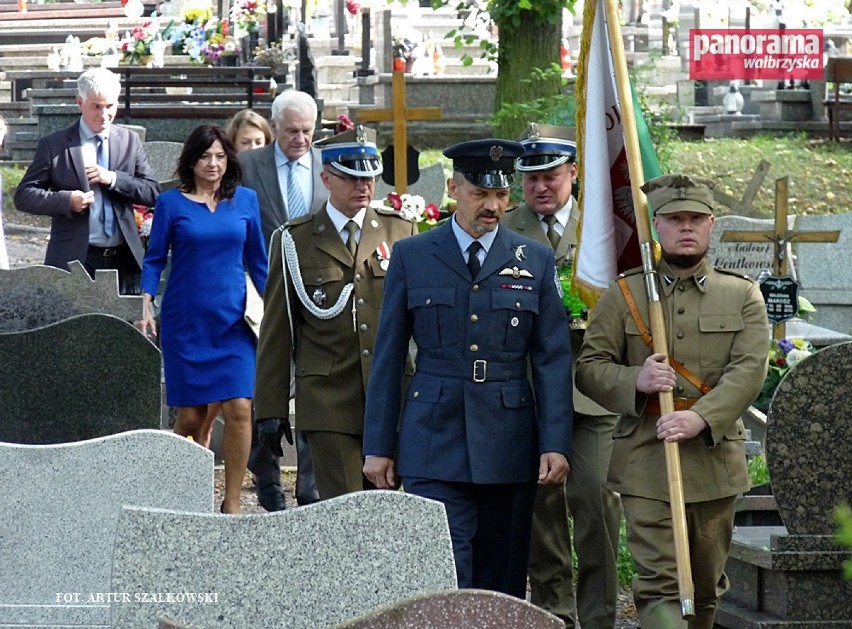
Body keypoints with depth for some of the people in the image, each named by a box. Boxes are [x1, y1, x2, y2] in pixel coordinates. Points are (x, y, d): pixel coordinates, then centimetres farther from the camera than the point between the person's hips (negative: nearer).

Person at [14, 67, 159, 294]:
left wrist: (113, 178, -9)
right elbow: (23, 196, 0)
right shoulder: (54, 145, 1)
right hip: (75, 260, -3)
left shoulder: (129, 141, 10)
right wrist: (67, 201, -17)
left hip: (122, 259, 3)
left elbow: (152, 193, 7)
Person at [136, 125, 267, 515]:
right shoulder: (171, 203, 2)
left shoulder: (245, 200, 8)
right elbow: (154, 259, 4)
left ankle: (232, 503, -4)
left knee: (239, 408, -12)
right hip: (185, 322, -1)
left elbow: (257, 260, 14)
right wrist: (146, 307, -7)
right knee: (191, 416, 0)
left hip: (233, 321, 1)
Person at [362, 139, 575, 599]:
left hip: (509, 444, 2)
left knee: (503, 584, 6)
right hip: (435, 443, -2)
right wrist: (378, 445, 3)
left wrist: (555, 444, -4)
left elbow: (553, 360, 5)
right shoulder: (411, 258, 5)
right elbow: (388, 358, 7)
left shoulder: (535, 261, 7)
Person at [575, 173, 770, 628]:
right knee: (659, 584, -12)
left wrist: (700, 418, -22)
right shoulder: (624, 295, 5)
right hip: (645, 462, -2)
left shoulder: (743, 296, 6)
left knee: (707, 586, 13)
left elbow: (749, 369, -7)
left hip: (714, 459, 2)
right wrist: (635, 381, -18)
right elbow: (588, 367, 3)